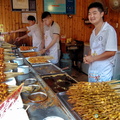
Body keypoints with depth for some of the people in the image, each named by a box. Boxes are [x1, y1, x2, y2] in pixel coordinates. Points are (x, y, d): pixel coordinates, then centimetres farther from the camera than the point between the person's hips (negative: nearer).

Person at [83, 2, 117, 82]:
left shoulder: (109, 30, -14)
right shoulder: (94, 32, 10)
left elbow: (111, 52, -19)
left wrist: (93, 58, -15)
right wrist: (88, 57, -1)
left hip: (104, 73, -7)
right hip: (92, 70, 7)